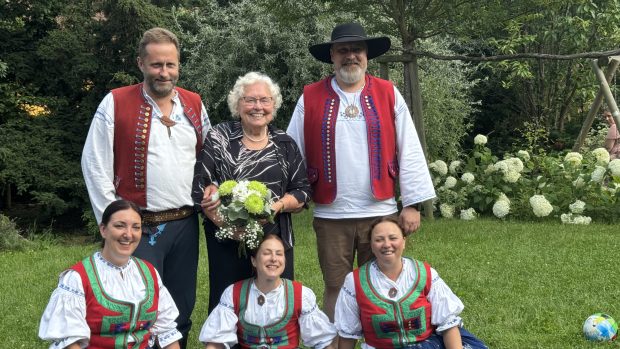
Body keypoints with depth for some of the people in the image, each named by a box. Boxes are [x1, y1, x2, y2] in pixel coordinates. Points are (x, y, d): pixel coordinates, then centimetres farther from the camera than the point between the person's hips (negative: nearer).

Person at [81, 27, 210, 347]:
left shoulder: (194, 105, 6)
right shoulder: (115, 104, -7)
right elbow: (95, 166, -6)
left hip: (185, 224, 4)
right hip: (139, 227, -4)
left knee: (182, 310, 13)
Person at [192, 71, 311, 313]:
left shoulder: (285, 144, 10)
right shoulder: (219, 138, 2)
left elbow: (303, 192, 9)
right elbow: (201, 189, -4)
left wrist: (278, 205, -12)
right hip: (228, 242, -2)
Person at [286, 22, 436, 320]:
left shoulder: (388, 94, 3)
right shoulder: (310, 99, 2)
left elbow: (410, 151, 2)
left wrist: (412, 204, -1)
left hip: (380, 212, 0)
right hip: (330, 216, 0)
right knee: (335, 290, 10)